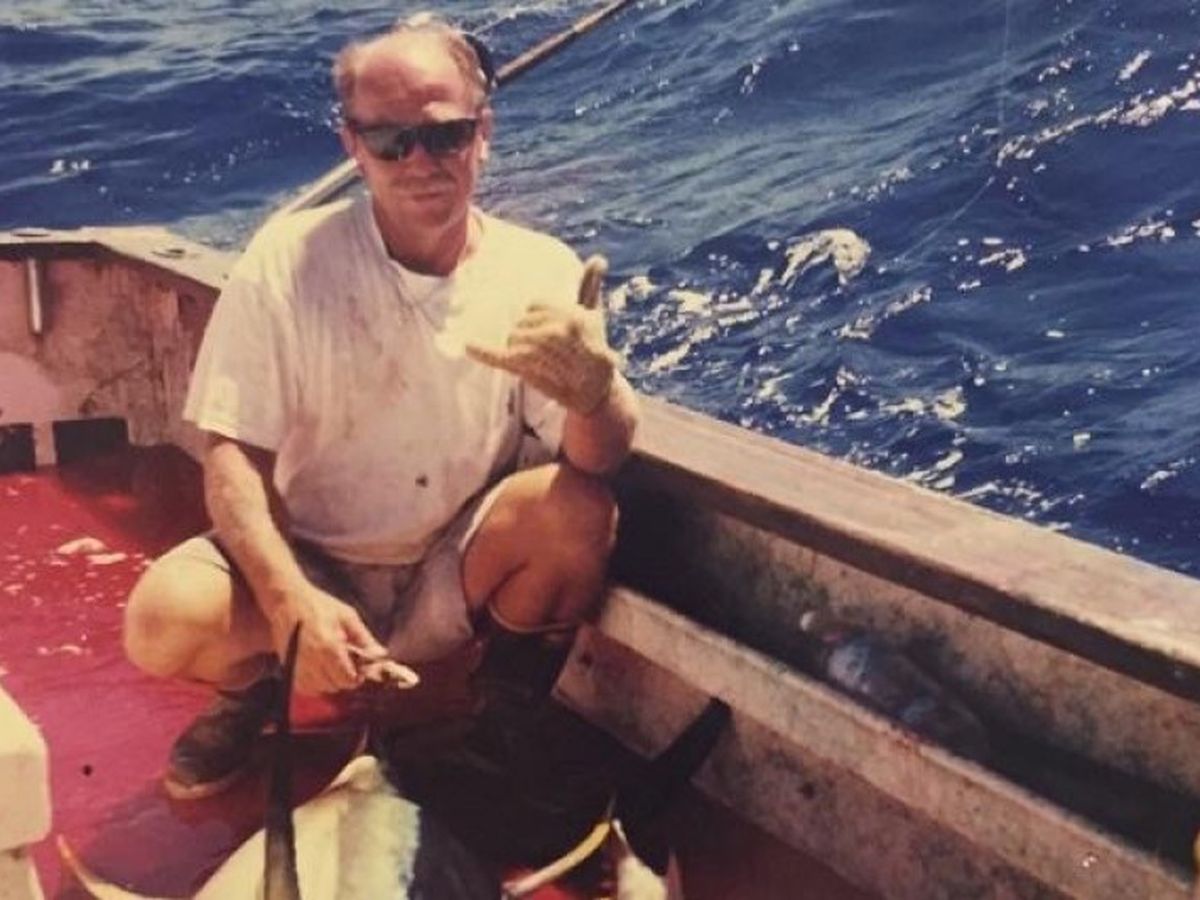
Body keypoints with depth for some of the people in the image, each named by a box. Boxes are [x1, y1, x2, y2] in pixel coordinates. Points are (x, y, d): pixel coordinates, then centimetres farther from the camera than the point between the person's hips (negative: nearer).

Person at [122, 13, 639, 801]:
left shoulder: (539, 272, -10)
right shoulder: (290, 259, -12)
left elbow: (600, 460, -19)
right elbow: (235, 456, -13)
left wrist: (593, 394, -45)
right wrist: (291, 600, -31)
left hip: (454, 581, 1)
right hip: (306, 566, 0)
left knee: (578, 511, -28)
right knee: (163, 624, -28)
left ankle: (517, 709, 2)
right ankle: (257, 686, 10)